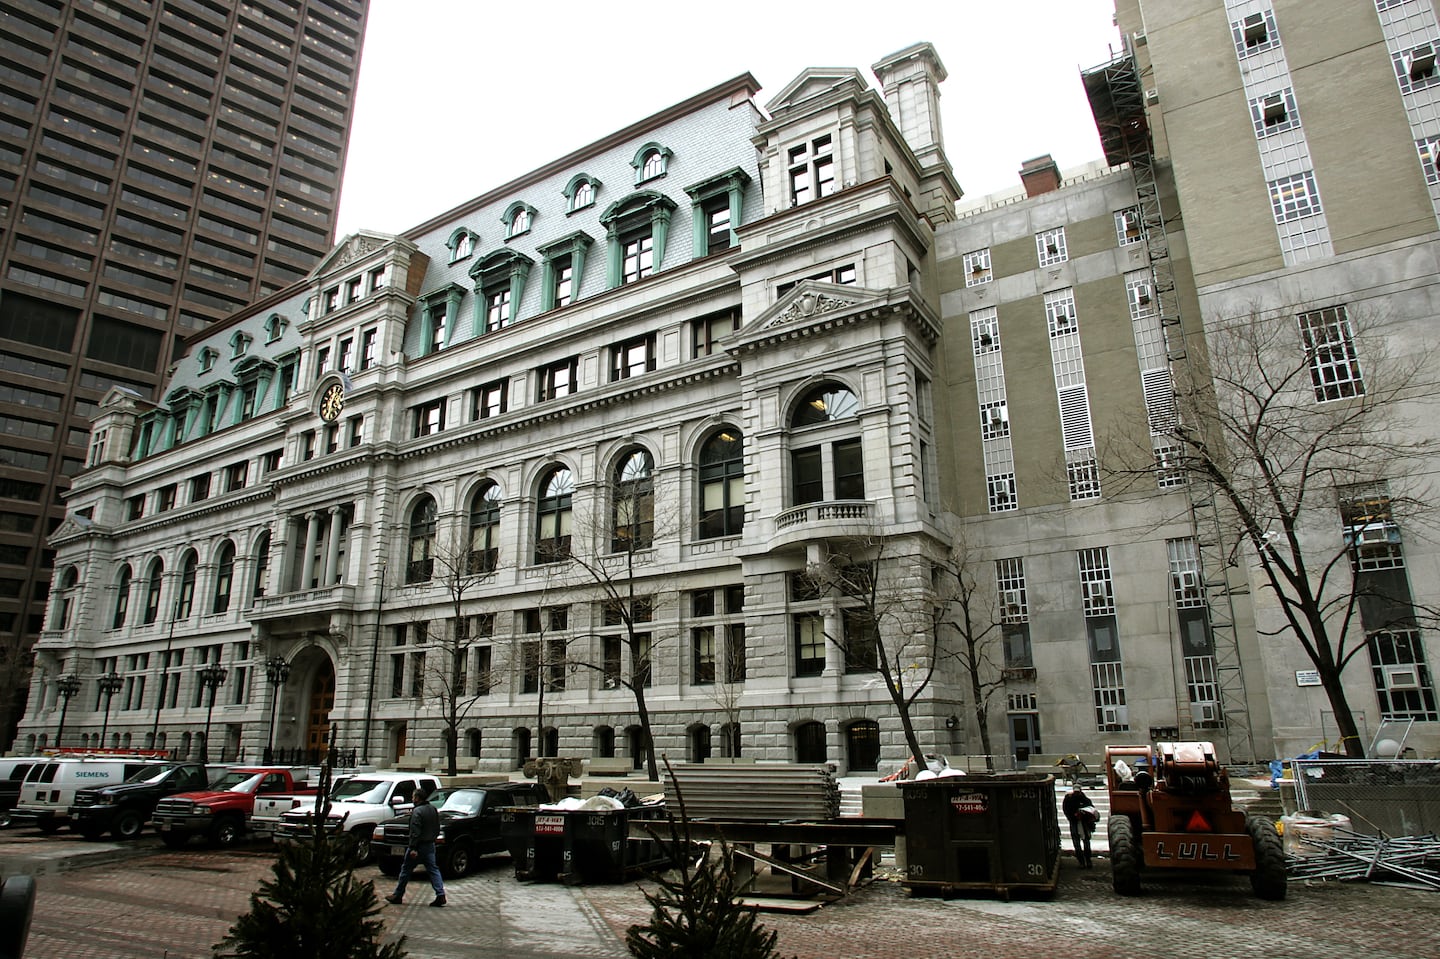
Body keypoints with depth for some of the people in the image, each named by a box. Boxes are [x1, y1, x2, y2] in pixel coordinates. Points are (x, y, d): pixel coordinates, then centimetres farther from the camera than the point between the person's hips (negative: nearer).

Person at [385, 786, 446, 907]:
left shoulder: (417, 811, -15)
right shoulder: (434, 810, 10)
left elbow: (415, 832, -21)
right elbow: (437, 830, 15)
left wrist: (413, 848, -22)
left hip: (419, 846, -7)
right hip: (430, 845, 7)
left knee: (406, 870, 9)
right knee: (433, 870, 5)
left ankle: (397, 895, 20)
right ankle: (440, 894, -7)